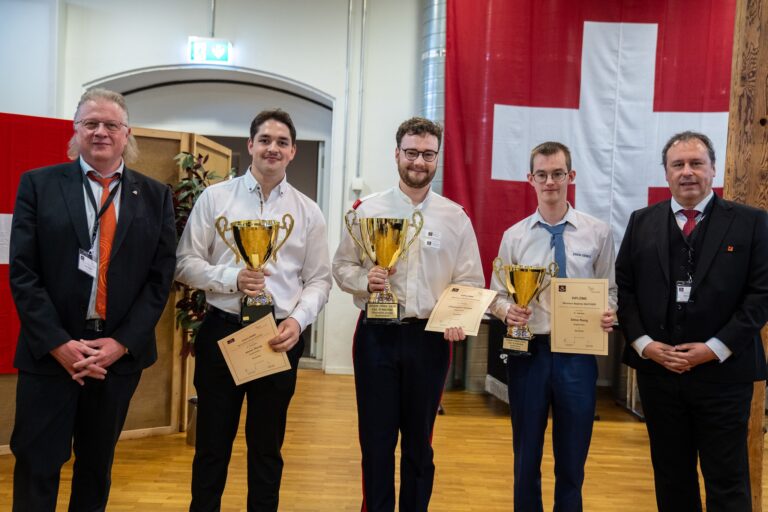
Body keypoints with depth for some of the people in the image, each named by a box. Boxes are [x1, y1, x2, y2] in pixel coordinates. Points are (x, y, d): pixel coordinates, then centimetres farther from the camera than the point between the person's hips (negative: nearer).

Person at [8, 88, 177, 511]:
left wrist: (122, 342, -10)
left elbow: (160, 277, 1)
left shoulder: (155, 197, 5)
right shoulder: (39, 184, 2)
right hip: (51, 353, -1)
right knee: (37, 469, 7)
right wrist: (59, 342, -13)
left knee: (97, 467, 16)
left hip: (120, 353, 1)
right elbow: (22, 272, -4)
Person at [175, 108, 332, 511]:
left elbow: (319, 280, 5)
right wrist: (231, 279, -16)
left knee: (266, 446, 14)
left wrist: (298, 319, -12)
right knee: (212, 443, 12)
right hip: (222, 331, -1)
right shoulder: (214, 197, 1)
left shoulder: (308, 212, 5)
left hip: (280, 336, 1)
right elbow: (185, 263, 0)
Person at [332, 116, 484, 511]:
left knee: (419, 441, 14)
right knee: (376, 438, 8)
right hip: (376, 334, 0)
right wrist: (364, 280, -17)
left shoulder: (455, 217, 2)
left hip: (430, 336, 1)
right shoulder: (367, 210, 1)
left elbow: (471, 281, 3)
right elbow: (342, 266, 4)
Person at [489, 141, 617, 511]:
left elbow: (611, 290, 5)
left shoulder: (598, 233, 1)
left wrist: (610, 313, -16)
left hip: (577, 354, 0)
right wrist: (507, 310, -17)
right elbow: (497, 295, 4)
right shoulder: (514, 236, 2)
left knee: (573, 459, 13)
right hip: (528, 351, 1)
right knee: (526, 456, 14)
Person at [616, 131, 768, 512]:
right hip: (657, 369, 2)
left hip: (723, 373, -2)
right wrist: (643, 343, -6)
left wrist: (715, 348, -13)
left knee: (727, 481, 7)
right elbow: (623, 287, 6)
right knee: (670, 475, 15)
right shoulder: (642, 222, 7)